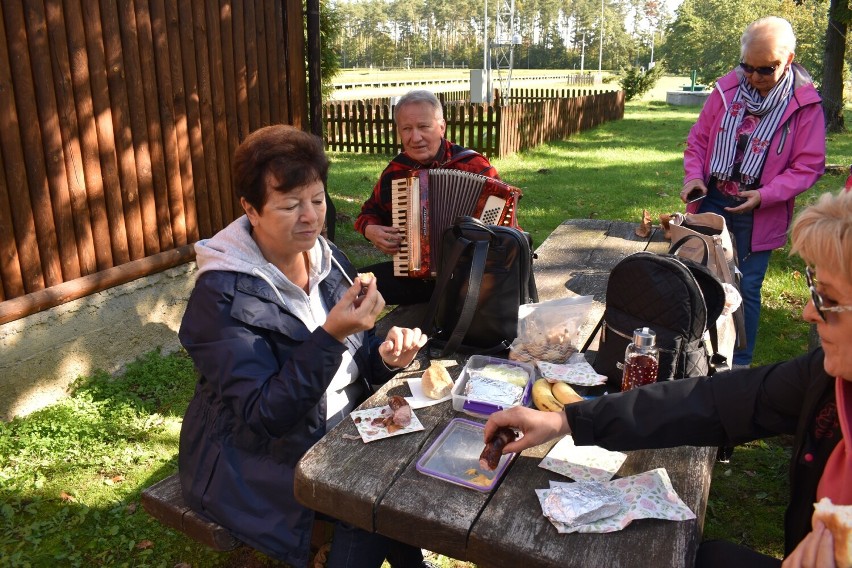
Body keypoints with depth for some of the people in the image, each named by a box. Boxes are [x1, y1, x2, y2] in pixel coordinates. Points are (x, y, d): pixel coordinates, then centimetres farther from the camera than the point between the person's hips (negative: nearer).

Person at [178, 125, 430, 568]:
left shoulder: (328, 258, -2)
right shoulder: (221, 297, -21)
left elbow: (352, 357, 7)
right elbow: (264, 416, -25)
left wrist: (384, 356, -16)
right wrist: (331, 334, -36)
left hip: (341, 426, 6)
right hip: (260, 457, -6)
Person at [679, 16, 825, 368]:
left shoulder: (805, 104, -9)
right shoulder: (726, 89, -2)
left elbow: (809, 165, -8)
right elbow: (698, 139, 7)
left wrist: (764, 196, -20)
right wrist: (694, 176, -10)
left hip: (758, 213, -3)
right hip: (712, 201, 3)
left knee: (746, 288, 6)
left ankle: (739, 363, 22)